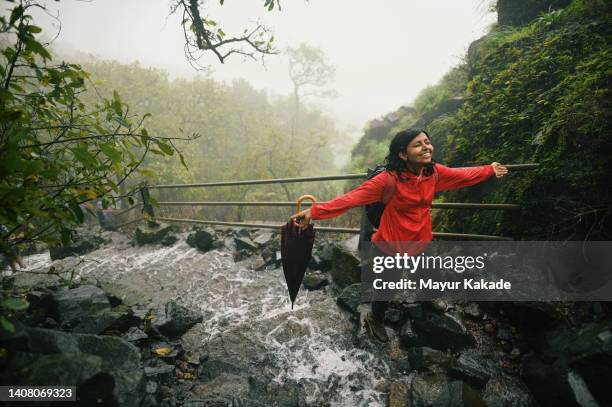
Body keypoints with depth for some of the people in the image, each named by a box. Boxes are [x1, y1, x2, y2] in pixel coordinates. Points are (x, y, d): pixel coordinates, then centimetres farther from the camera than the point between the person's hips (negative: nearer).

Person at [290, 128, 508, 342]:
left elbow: (463, 175, 9)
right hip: (392, 244, -5)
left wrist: (489, 170, 23)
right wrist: (315, 211, -44)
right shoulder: (389, 179, -28)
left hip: (421, 241, 5)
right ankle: (376, 321, 49)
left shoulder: (435, 172, -11)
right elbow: (353, 197, -35)